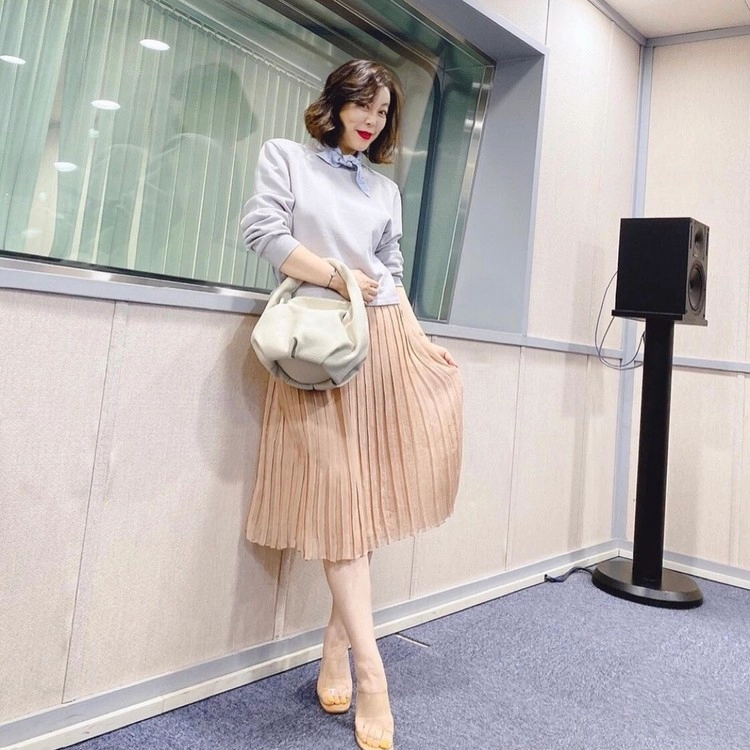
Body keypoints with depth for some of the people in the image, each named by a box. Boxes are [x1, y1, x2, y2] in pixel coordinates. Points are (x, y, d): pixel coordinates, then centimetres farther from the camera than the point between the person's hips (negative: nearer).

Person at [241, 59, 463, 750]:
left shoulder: (385, 188, 21)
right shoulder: (285, 157, 10)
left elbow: (393, 273, 18)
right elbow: (262, 230, -4)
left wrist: (416, 341, 7)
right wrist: (339, 278, -7)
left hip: (387, 339, 5)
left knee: (368, 491, 0)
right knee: (338, 495, -6)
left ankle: (337, 645, 13)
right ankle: (372, 672, -2)